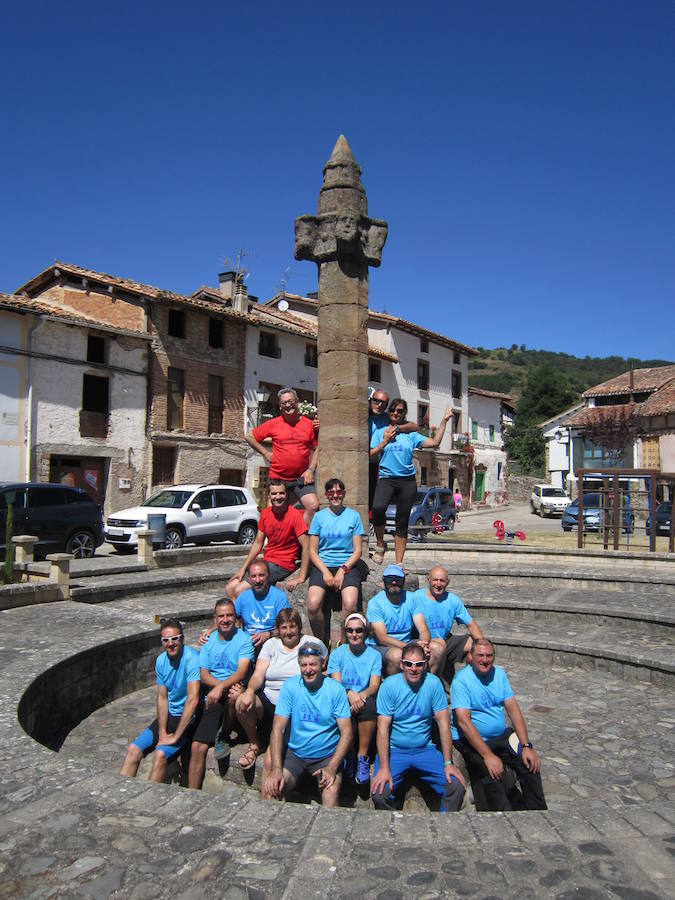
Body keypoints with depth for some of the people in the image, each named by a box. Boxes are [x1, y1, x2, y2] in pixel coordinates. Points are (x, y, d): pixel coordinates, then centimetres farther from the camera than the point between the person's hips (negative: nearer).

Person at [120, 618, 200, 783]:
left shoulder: (192, 659, -22)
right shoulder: (161, 661, 0)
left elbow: (193, 699, -27)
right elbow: (162, 698, 3)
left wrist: (175, 736, -23)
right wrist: (162, 731, -9)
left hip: (190, 717, -7)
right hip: (169, 715, 7)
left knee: (160, 754, -24)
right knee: (133, 749, -4)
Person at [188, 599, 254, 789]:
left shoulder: (244, 639, -1)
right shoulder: (209, 641, 11)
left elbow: (242, 672, -12)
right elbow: (203, 674, 3)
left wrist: (221, 687, -29)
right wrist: (227, 686, -16)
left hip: (232, 693, -3)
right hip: (213, 698, 3)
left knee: (236, 694, -38)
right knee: (198, 747, -11)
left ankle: (222, 736, -12)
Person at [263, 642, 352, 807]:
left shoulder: (336, 689, -6)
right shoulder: (290, 686, -5)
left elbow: (346, 733, -7)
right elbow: (277, 728, -8)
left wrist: (332, 768, -20)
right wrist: (276, 768, -21)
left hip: (327, 756, -1)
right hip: (294, 754, 1)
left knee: (332, 791, -27)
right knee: (272, 787, -22)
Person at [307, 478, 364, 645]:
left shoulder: (353, 515, 9)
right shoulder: (319, 516, 10)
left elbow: (357, 550, 6)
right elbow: (312, 550, 6)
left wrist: (343, 569, -9)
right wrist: (325, 572, -9)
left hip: (347, 565, 0)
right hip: (322, 565, 1)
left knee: (350, 603, -30)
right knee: (313, 604, -27)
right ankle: (321, 643, -3)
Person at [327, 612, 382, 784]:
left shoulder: (374, 655, 8)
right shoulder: (337, 654, 7)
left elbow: (374, 686, -4)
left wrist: (362, 695, -27)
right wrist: (350, 694, -28)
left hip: (365, 698, 0)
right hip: (343, 698, 0)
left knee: (369, 704, -34)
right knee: (347, 707, -34)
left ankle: (362, 757, -21)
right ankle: (348, 754, -13)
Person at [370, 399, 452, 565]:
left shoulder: (411, 434, 11)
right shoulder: (380, 432, 9)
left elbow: (434, 443, 5)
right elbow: (371, 455, 2)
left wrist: (444, 421, 5)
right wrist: (385, 441, -7)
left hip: (407, 481, 2)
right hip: (386, 478, -2)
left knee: (402, 522, 4)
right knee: (378, 508, -30)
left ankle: (399, 563, 12)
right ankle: (380, 544, -5)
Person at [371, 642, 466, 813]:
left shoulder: (433, 683, -5)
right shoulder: (389, 686, -11)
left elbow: (443, 723, -3)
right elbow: (383, 729, -13)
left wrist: (448, 763, -9)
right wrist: (384, 767, -21)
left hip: (425, 750, 2)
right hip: (394, 750, -2)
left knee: (457, 787, -17)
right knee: (379, 793, -24)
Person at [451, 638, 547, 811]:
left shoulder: (499, 673, 5)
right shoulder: (461, 680, -14)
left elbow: (513, 709, 3)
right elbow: (464, 721, -20)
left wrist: (527, 746, -7)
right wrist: (487, 755, -26)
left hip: (502, 737, 6)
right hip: (471, 740, -5)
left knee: (531, 764, -13)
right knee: (492, 777, -28)